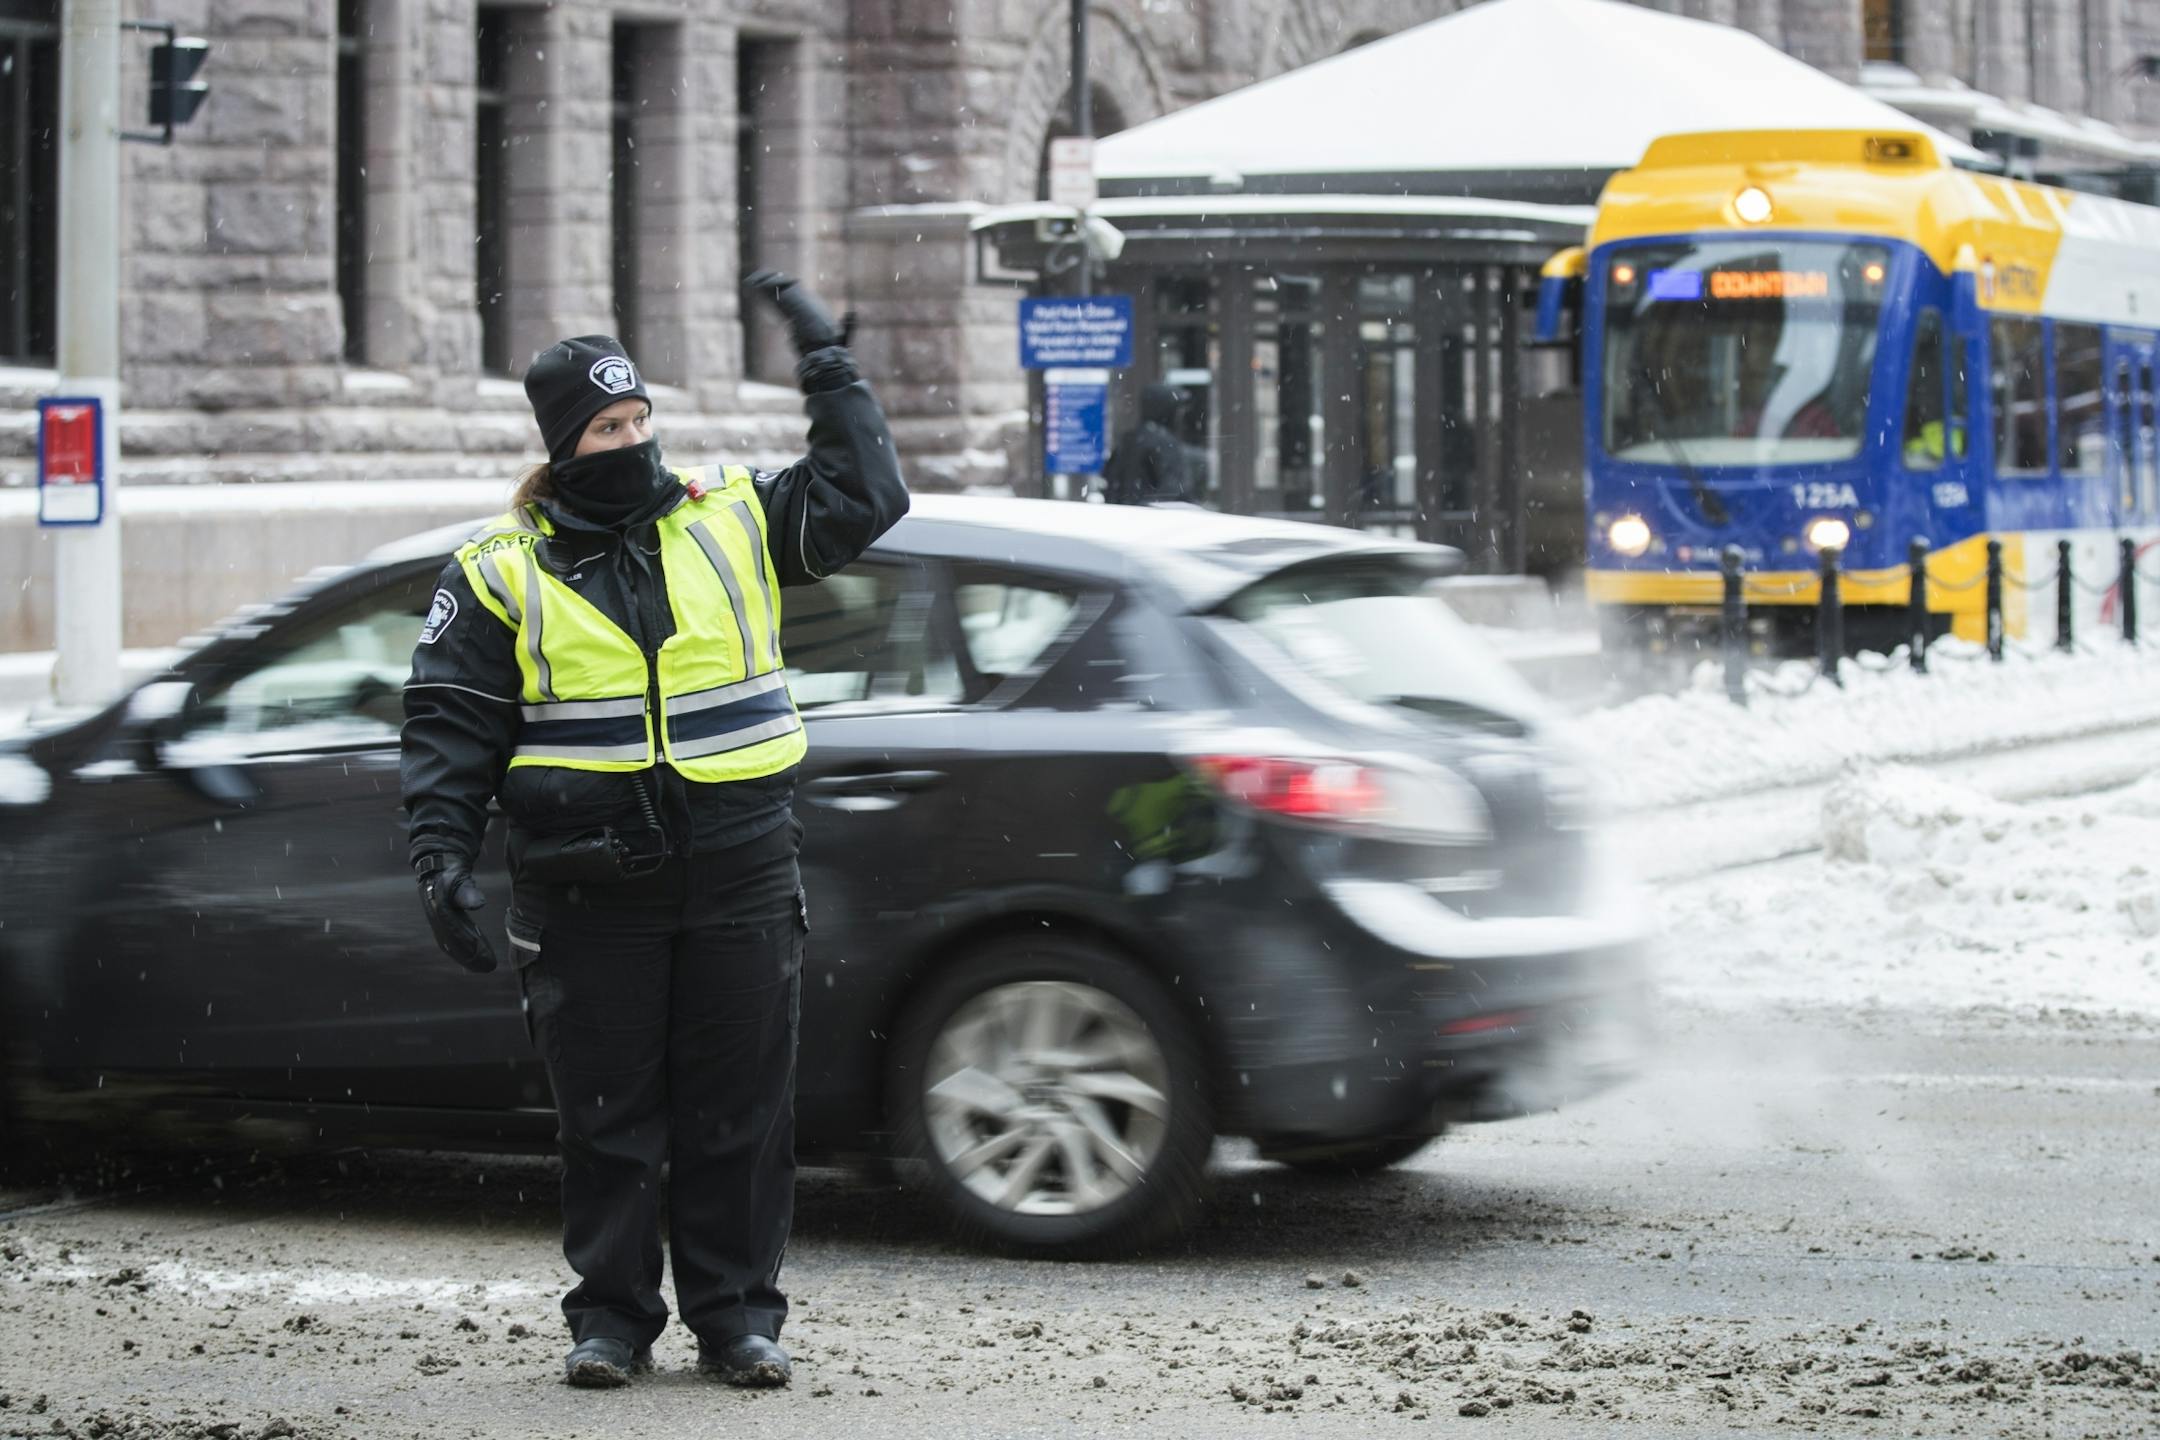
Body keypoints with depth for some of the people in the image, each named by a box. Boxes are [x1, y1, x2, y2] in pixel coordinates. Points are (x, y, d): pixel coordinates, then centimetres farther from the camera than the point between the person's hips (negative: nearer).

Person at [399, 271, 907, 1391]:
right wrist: (440, 856, -7)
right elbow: (450, 725, 3)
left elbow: (861, 497, 13)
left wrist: (827, 368, 7)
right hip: (587, 889, -1)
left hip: (739, 878, 1)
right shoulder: (502, 574, 3)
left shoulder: (732, 520, 8)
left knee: (741, 1107, 4)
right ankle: (610, 1315, 13)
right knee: (605, 1110, 3)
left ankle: (738, 1313, 14)